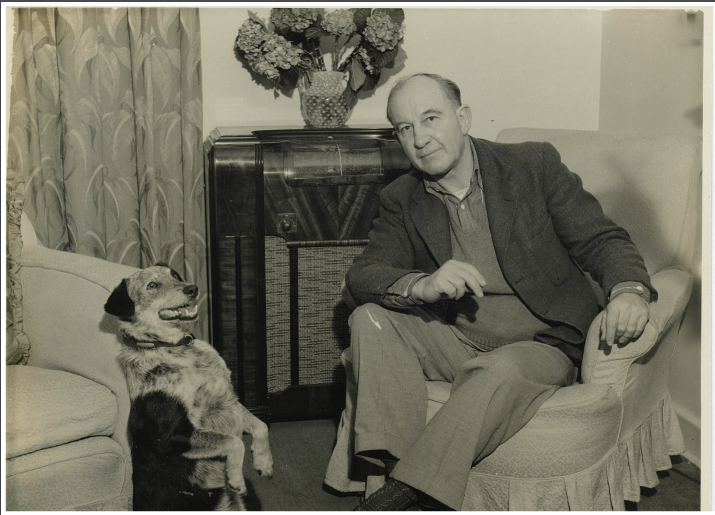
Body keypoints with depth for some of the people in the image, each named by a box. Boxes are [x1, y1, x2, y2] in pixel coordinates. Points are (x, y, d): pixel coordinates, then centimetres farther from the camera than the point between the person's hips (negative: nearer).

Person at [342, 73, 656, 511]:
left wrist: (629, 290, -28)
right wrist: (422, 286, -29)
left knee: (501, 371, -36)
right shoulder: (401, 200, 5)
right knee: (370, 318, -19)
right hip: (453, 342, 4)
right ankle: (397, 468, -31)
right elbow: (360, 277, -6)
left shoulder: (535, 165, -1)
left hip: (539, 346, -3)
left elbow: (602, 239, -3)